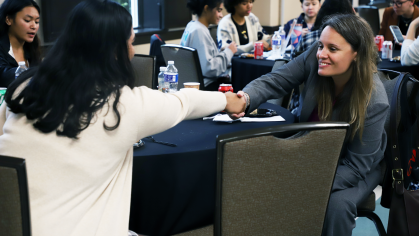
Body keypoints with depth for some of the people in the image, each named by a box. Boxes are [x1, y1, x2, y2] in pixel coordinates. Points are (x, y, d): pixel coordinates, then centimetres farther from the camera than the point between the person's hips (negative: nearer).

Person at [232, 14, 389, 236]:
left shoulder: (374, 100, -29)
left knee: (337, 204, -32)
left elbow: (357, 164, -26)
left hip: (354, 168, -4)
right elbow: (274, 81, -20)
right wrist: (246, 98, -44)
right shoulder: (315, 56, -21)